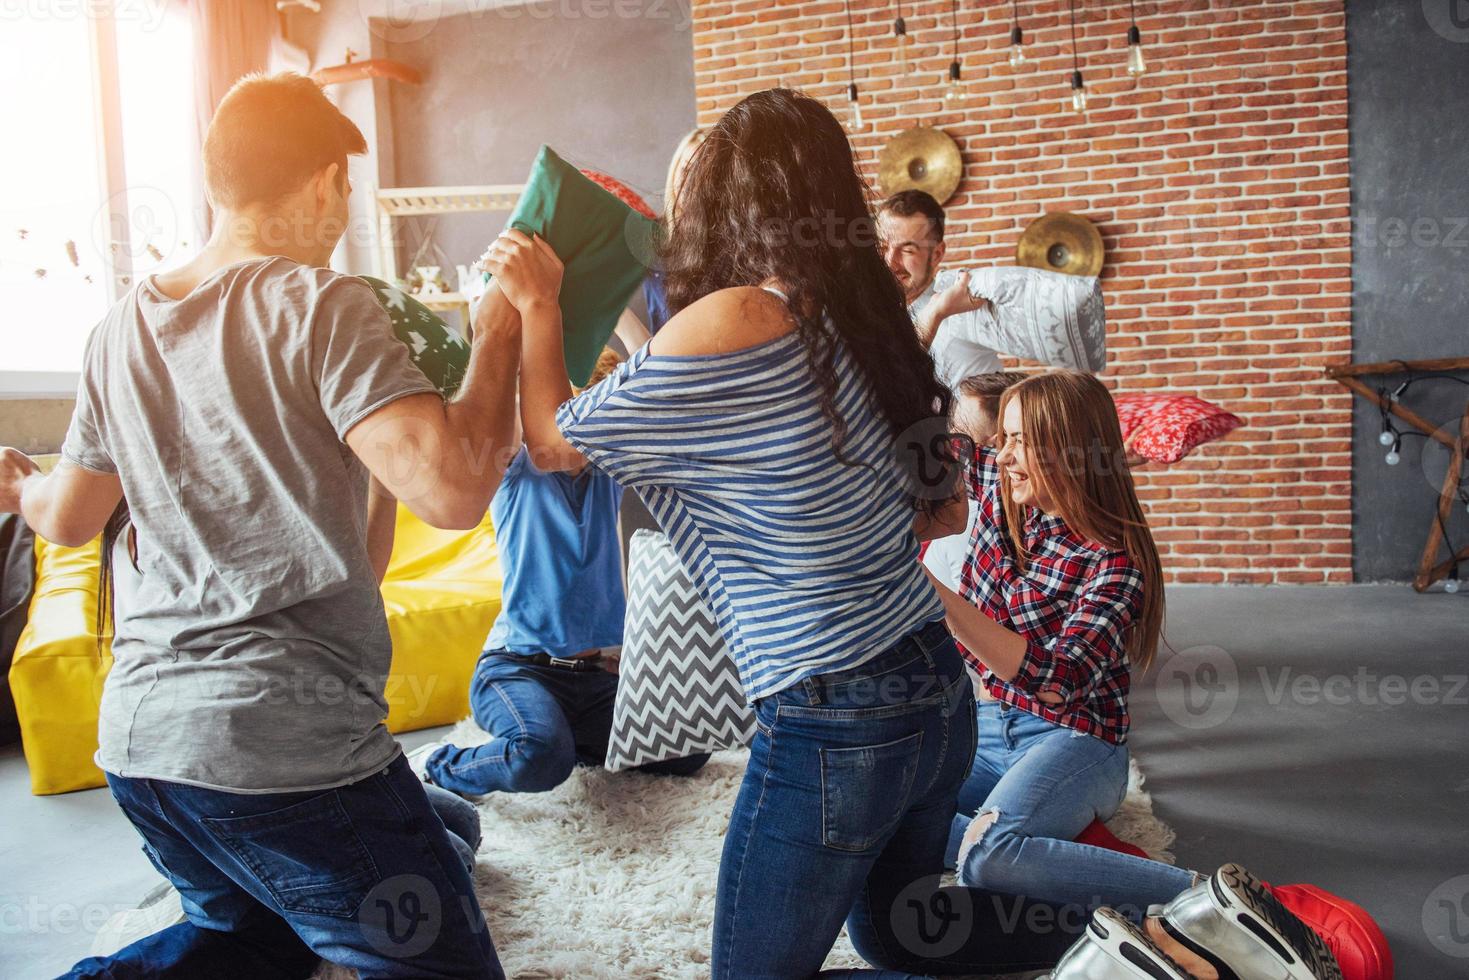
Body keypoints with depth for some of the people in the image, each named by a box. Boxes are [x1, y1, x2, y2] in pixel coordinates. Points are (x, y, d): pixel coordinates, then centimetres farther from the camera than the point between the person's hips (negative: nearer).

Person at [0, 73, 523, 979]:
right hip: (284, 741, -8)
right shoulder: (319, 305, -12)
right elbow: (453, 488, -25)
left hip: (137, 732, 8)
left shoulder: (124, 326, 10)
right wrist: (502, 338, -9)